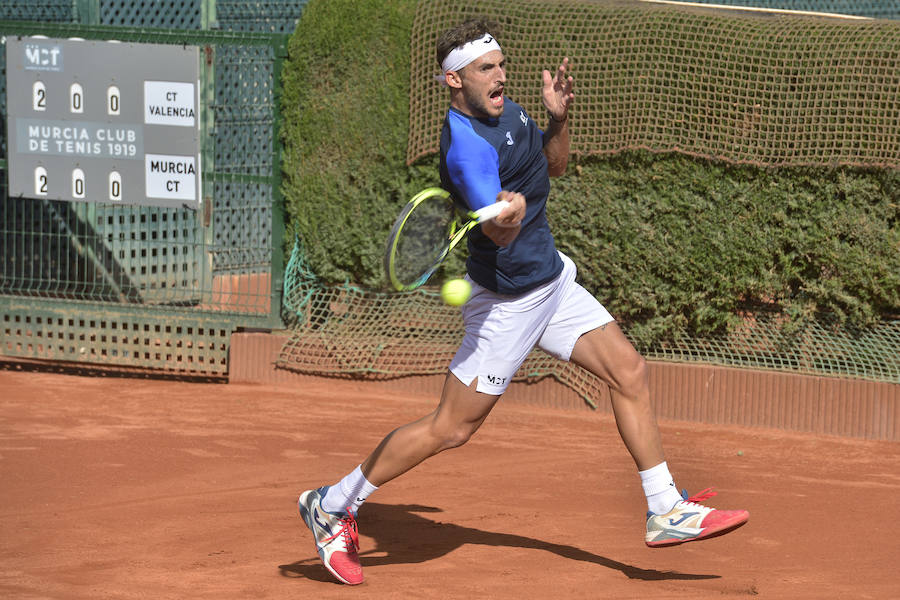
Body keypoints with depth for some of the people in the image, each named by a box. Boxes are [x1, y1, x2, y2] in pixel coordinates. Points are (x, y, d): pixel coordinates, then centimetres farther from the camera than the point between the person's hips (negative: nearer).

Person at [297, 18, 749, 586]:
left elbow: (552, 165, 17)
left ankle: (667, 511, 12)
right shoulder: (466, 144, -26)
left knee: (629, 372, 5)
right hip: (509, 299, -9)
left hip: (551, 279, 9)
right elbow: (497, 234, -35)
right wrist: (506, 216, -57)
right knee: (451, 428, -4)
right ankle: (333, 505, 9)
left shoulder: (508, 111, 3)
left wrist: (558, 117, -1)